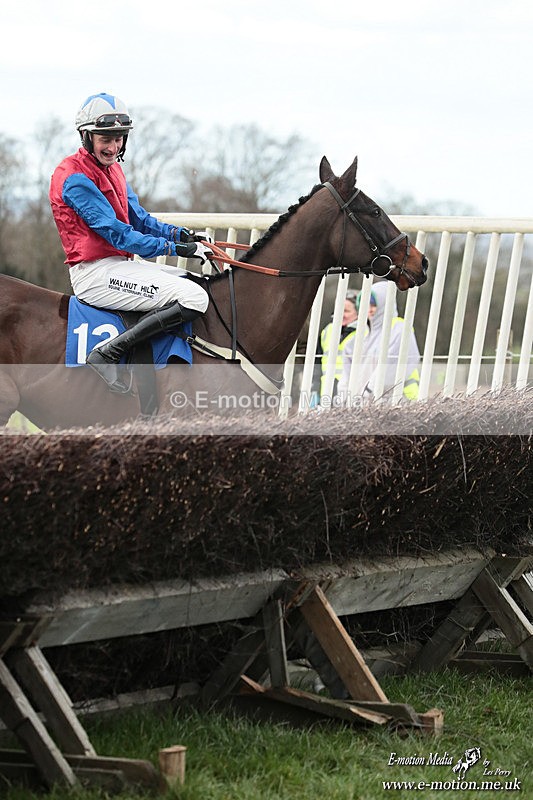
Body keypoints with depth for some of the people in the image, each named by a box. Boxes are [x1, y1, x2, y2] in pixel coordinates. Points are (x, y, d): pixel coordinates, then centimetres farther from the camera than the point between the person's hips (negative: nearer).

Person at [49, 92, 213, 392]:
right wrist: (176, 248, -20)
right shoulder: (75, 177, -15)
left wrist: (181, 234, -1)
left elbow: (138, 218, 17)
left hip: (120, 263, 10)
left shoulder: (112, 168, 17)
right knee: (194, 299, -22)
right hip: (96, 273, -10)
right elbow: (118, 234, -19)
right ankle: (108, 353, -19)